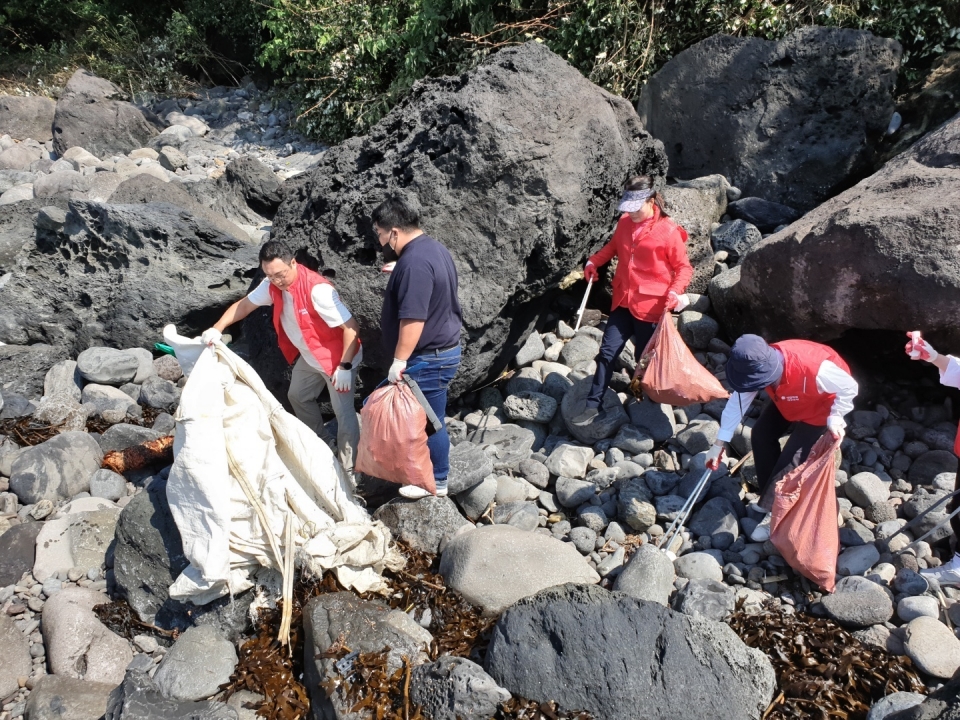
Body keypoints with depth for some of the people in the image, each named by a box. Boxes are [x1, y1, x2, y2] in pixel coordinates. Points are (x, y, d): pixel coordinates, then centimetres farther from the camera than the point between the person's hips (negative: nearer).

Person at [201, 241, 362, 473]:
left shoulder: (318, 290, -33)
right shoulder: (272, 285, -10)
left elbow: (351, 328, -31)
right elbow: (243, 305, 3)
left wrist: (344, 367, -30)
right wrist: (217, 328, -11)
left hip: (338, 358, -9)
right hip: (308, 356, 9)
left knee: (343, 411, -2)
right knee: (298, 397, 23)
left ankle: (349, 468, 11)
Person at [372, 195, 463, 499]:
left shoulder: (414, 262, -25)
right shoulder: (432, 247, 8)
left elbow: (413, 319, -29)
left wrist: (399, 361, -24)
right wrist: (398, 273, 18)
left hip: (429, 358, -10)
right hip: (442, 348, 10)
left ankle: (436, 481, 20)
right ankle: (427, 468, 36)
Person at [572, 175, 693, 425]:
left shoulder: (668, 231, -13)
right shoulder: (624, 223, 2)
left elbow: (683, 267, -7)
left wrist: (675, 291, -24)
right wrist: (594, 261, 6)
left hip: (651, 306, -5)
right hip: (623, 301, 5)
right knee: (607, 352, 1)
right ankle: (593, 405, 7)